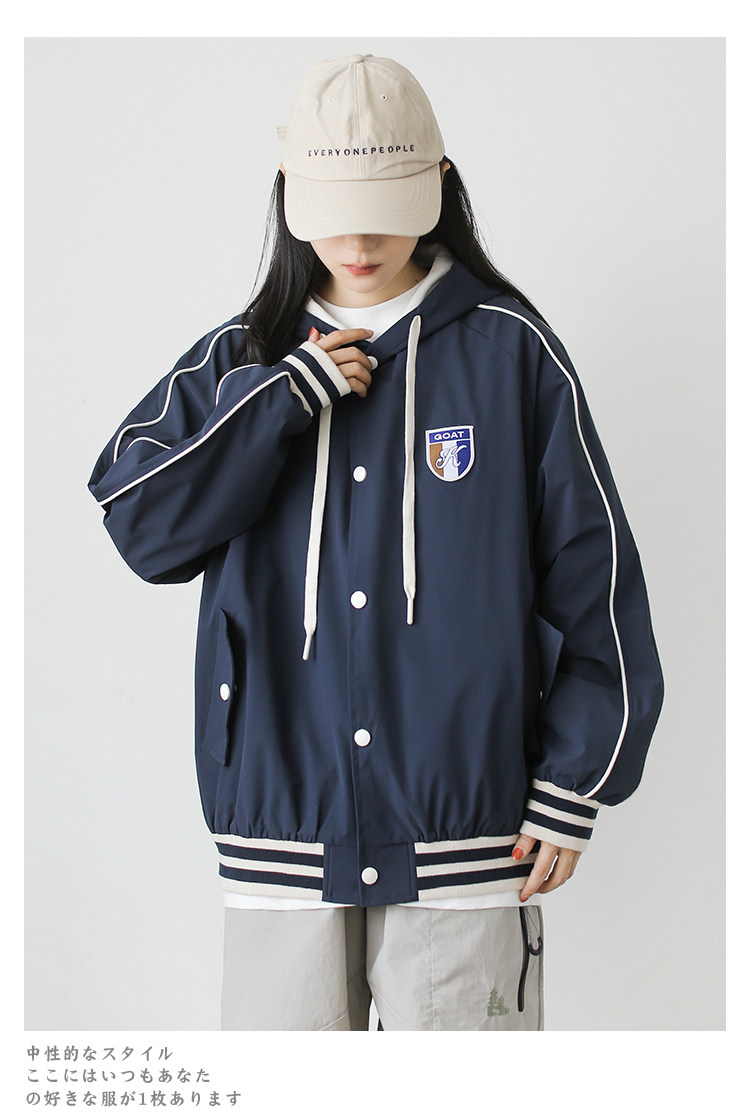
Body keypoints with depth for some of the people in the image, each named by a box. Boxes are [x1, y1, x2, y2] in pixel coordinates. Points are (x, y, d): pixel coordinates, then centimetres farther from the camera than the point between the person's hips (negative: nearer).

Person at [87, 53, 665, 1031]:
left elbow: (592, 576, 2)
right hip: (281, 823, 2)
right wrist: (291, 394, -8)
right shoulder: (241, 362, 9)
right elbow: (143, 523, -4)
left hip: (463, 830, -2)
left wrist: (574, 786, -1)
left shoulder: (510, 350, 2)